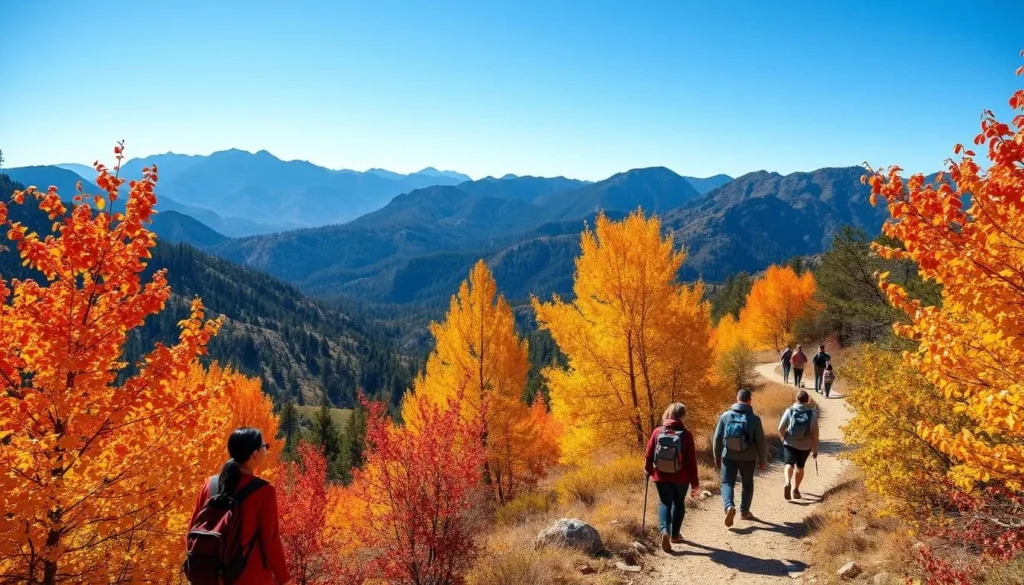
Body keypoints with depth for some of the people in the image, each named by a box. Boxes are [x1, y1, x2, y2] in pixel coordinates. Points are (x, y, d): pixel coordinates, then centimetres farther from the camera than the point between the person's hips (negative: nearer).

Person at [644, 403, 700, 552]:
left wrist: (648, 470, 18)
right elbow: (691, 460, -8)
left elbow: (649, 453, 0)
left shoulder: (658, 431, -6)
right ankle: (675, 534, 24)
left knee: (665, 503, 11)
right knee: (679, 503, 19)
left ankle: (665, 530, -12)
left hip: (661, 476, 1)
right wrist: (695, 482, 1)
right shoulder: (686, 434, -10)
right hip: (680, 477, -1)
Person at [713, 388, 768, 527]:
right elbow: (760, 442, -6)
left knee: (727, 483, 6)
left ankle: (729, 506, -18)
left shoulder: (726, 415, -5)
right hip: (748, 458, 0)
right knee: (747, 484, 20)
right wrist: (763, 460, 7)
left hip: (728, 457, 0)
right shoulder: (754, 419, -9)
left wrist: (717, 457, 11)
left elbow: (718, 438, -1)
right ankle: (744, 511, 27)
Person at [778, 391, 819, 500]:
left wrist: (784, 438, 11)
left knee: (789, 463, 1)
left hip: (790, 444, -1)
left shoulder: (789, 411, -9)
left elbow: (780, 429, -9)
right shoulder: (812, 413, -10)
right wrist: (815, 449, 1)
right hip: (805, 445, 1)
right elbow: (815, 433, -9)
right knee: (799, 467, 17)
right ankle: (795, 489, 25)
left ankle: (787, 483, -26)